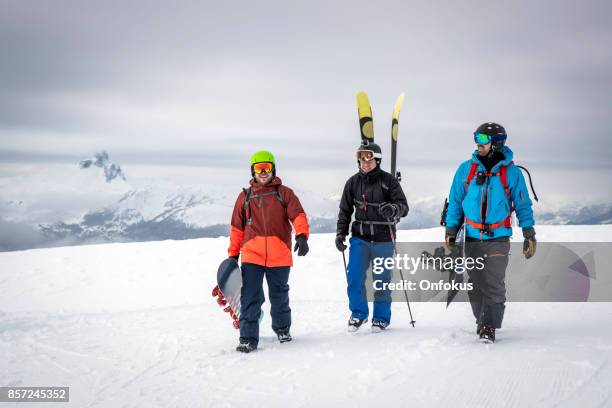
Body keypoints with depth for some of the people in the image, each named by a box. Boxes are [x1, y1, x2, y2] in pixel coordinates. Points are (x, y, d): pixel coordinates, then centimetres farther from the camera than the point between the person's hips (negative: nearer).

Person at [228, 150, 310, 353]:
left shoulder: (284, 193, 7)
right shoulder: (245, 196, 12)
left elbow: (298, 215, -7)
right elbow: (237, 228, 15)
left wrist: (302, 236, -25)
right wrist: (233, 254, 12)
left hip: (279, 256, 0)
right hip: (251, 256, 0)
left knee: (279, 295, 14)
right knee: (250, 298, -8)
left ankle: (282, 328, 36)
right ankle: (248, 338, -4)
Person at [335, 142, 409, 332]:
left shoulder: (388, 181, -4)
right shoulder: (353, 182, 5)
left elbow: (404, 207, -9)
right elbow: (345, 210, 15)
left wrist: (393, 209, -31)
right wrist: (340, 233, 7)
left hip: (383, 240, -2)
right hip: (360, 238, 2)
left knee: (382, 279, 6)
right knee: (354, 277, -5)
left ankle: (381, 317, 21)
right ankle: (358, 313, 16)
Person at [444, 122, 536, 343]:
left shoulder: (511, 172, -2)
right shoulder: (466, 169, 4)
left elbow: (523, 205, 4)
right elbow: (455, 202, 11)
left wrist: (529, 235, 0)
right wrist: (450, 231, 8)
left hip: (498, 238, -3)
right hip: (472, 238, 3)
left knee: (494, 284, -9)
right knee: (476, 285, 8)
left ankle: (489, 327, -4)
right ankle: (481, 320, 24)